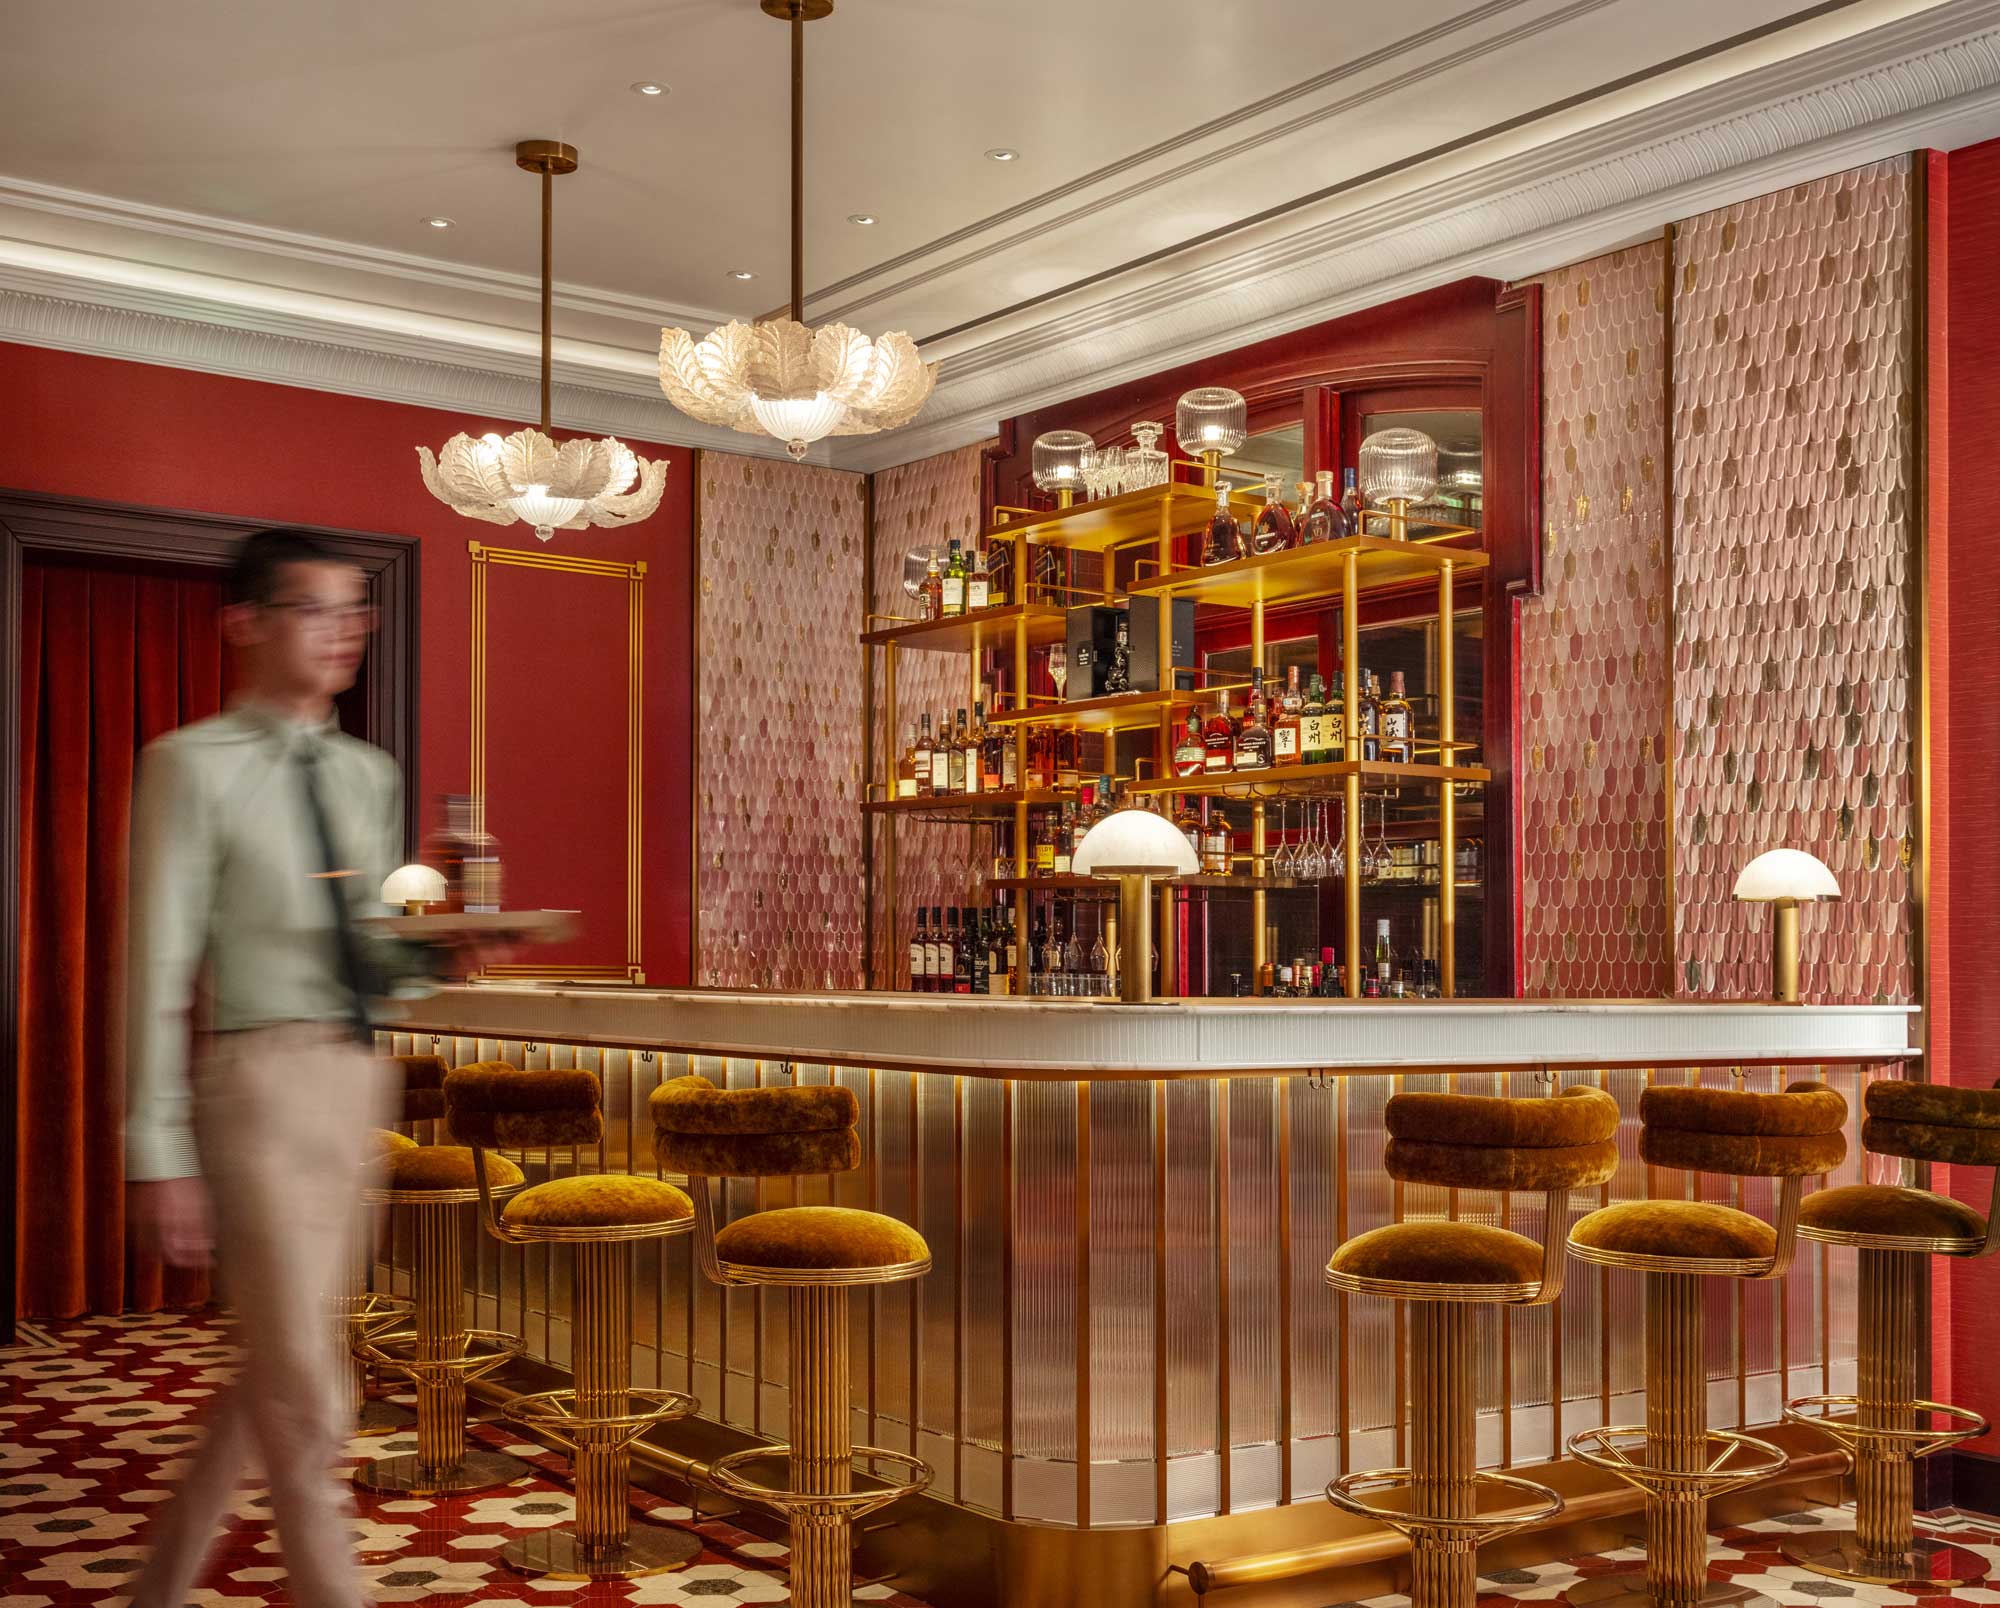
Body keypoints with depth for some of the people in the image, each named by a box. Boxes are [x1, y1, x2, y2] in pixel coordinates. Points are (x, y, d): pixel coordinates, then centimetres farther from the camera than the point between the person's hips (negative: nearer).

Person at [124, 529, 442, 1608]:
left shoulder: (368, 776, 13)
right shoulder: (193, 766, -6)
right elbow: (159, 966, -9)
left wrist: (429, 952, -5)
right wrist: (158, 1152, -14)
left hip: (359, 1075, 7)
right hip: (261, 1074, -7)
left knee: (275, 1368, 16)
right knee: (305, 1392, -4)